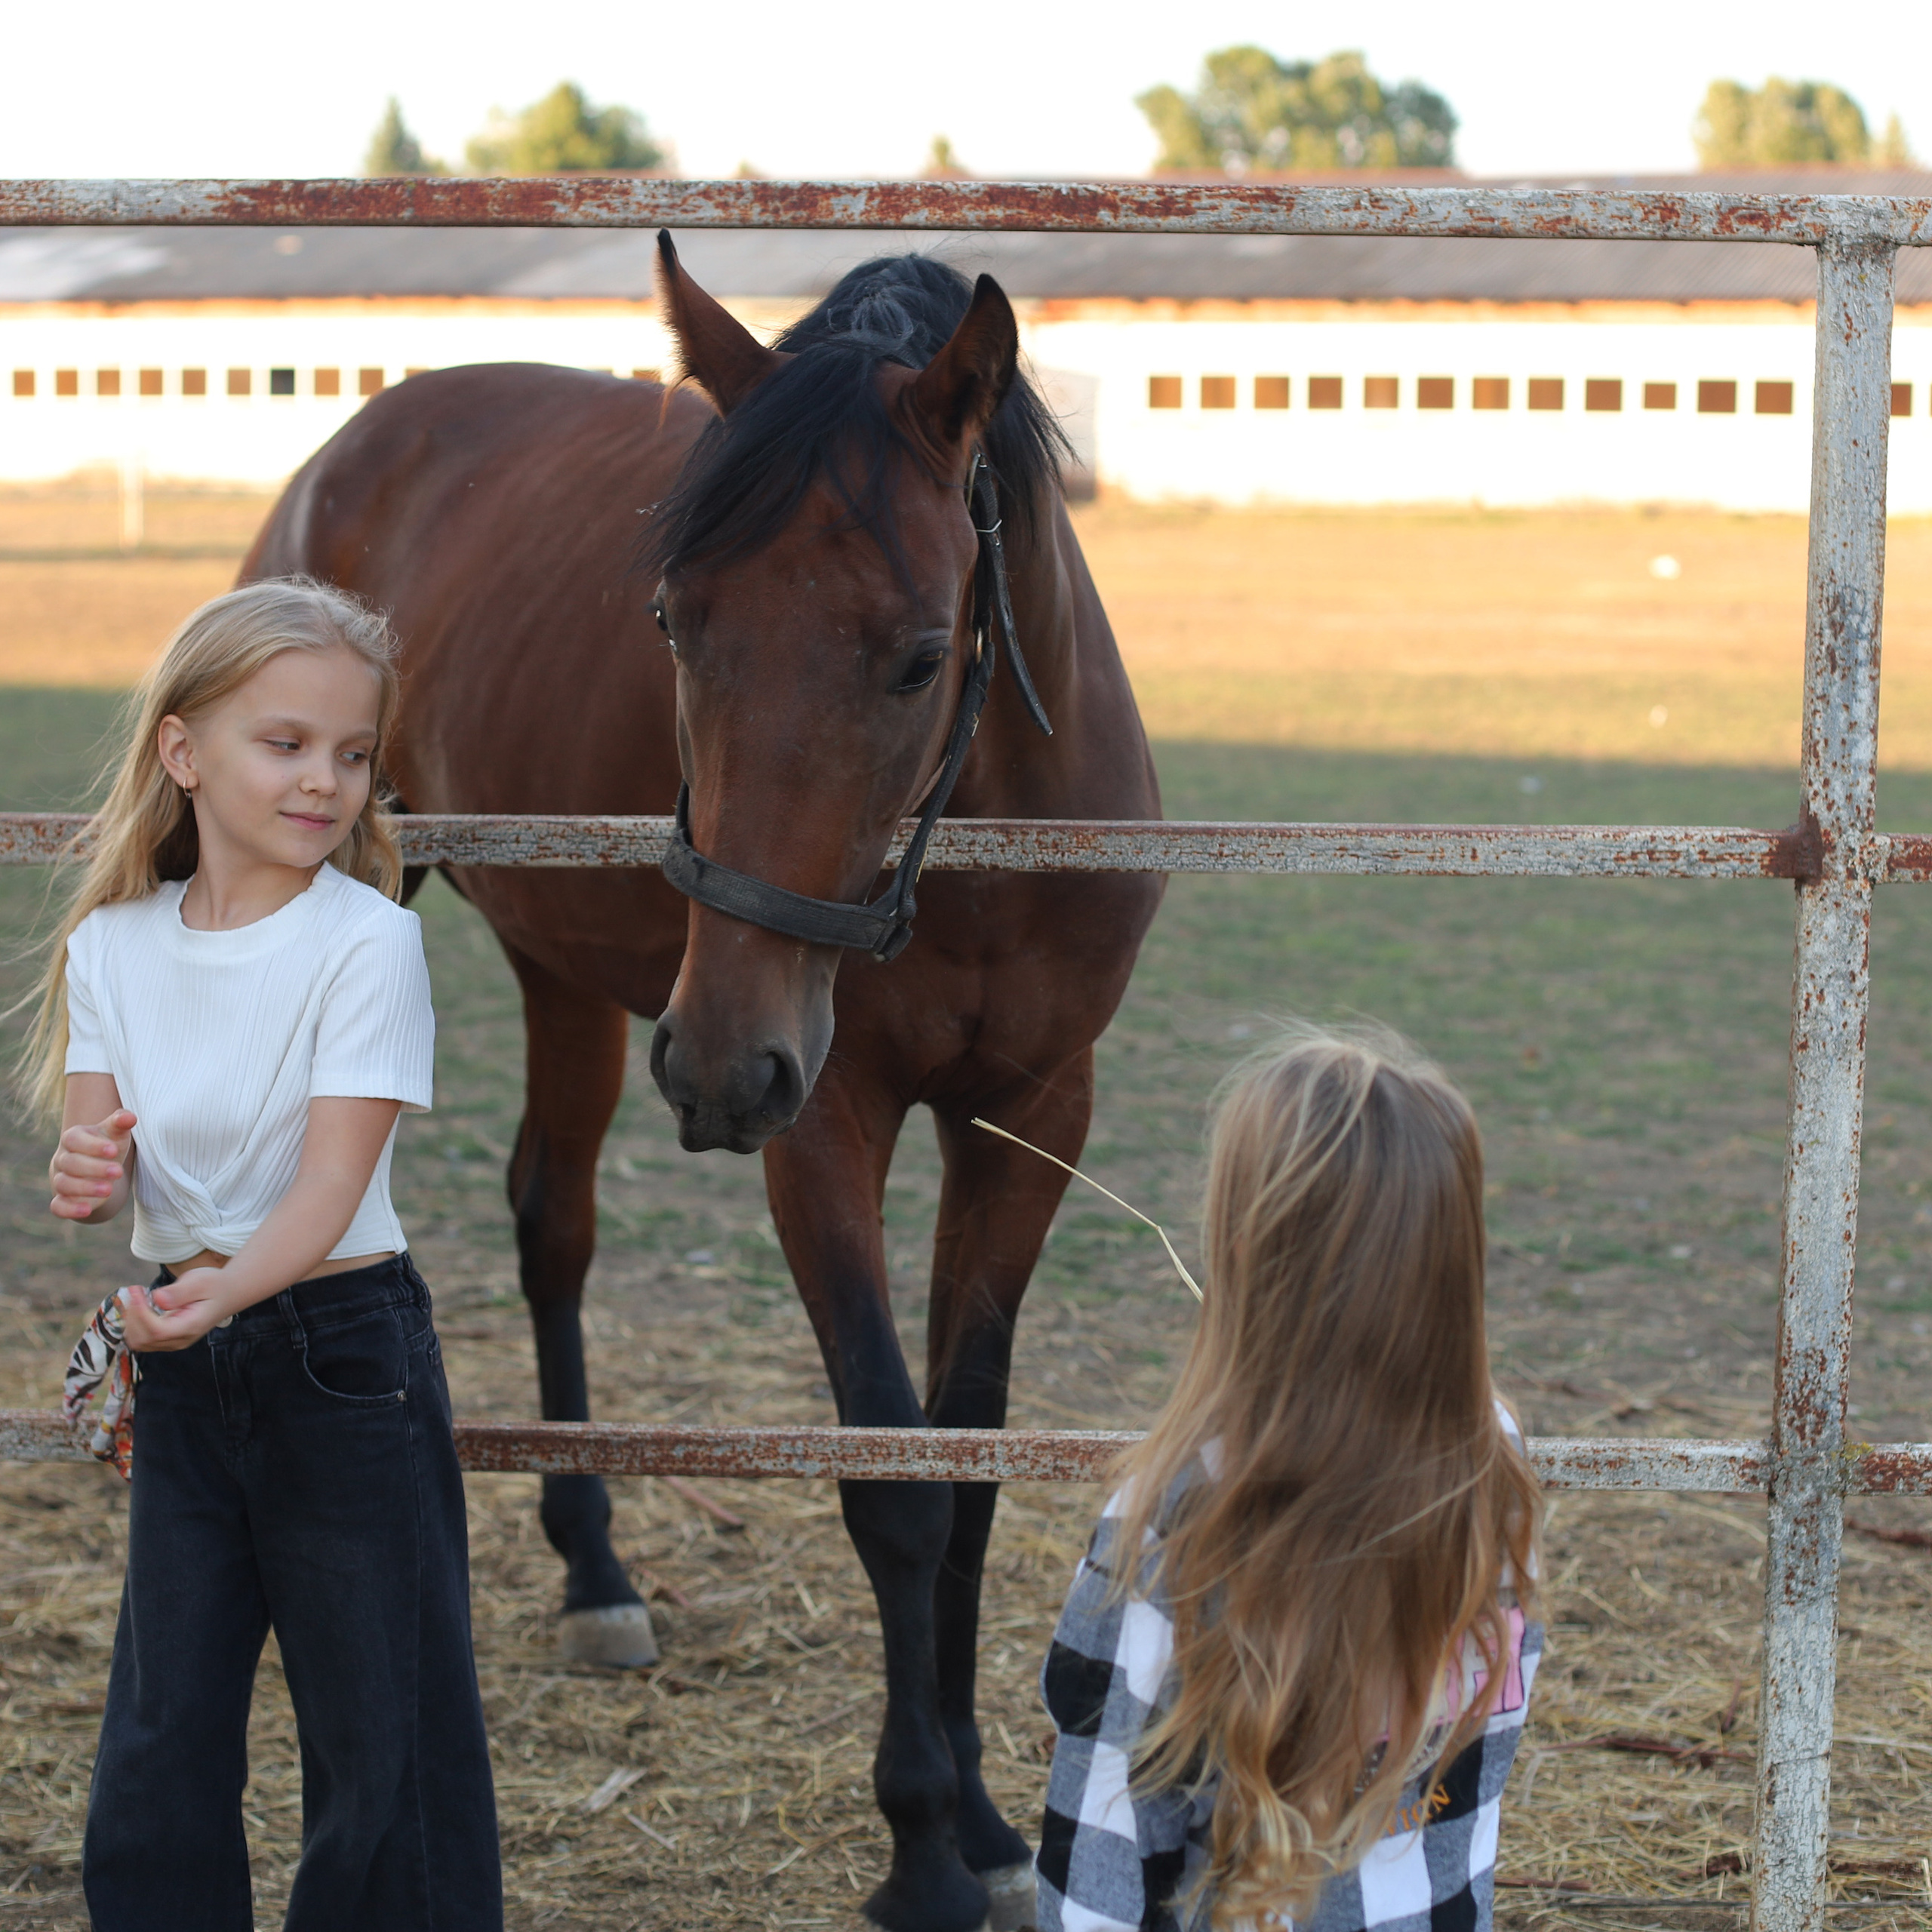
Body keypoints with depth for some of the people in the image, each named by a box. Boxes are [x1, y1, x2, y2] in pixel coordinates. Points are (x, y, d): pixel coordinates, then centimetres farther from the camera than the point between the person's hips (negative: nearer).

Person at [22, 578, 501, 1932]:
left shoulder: (369, 942, -13)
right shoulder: (112, 945, 1)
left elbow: (335, 1179, -20)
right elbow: (94, 1151, -1)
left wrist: (226, 1289, -39)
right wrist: (89, 1177, -26)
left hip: (343, 1345, -4)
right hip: (182, 1363, 5)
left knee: (382, 1732, 2)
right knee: (161, 1733, 11)